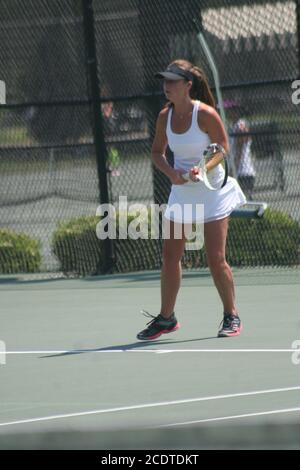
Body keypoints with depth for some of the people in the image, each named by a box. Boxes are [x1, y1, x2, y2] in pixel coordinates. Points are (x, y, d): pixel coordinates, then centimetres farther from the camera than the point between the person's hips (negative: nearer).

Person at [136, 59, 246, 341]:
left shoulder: (205, 114, -17)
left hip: (211, 189, -5)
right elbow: (157, 152, 10)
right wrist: (170, 172, -10)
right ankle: (166, 318, 16)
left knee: (216, 258, -6)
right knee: (169, 256, 4)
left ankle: (231, 316, 9)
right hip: (181, 192, 6)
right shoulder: (165, 116, -1)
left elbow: (224, 149, -10)